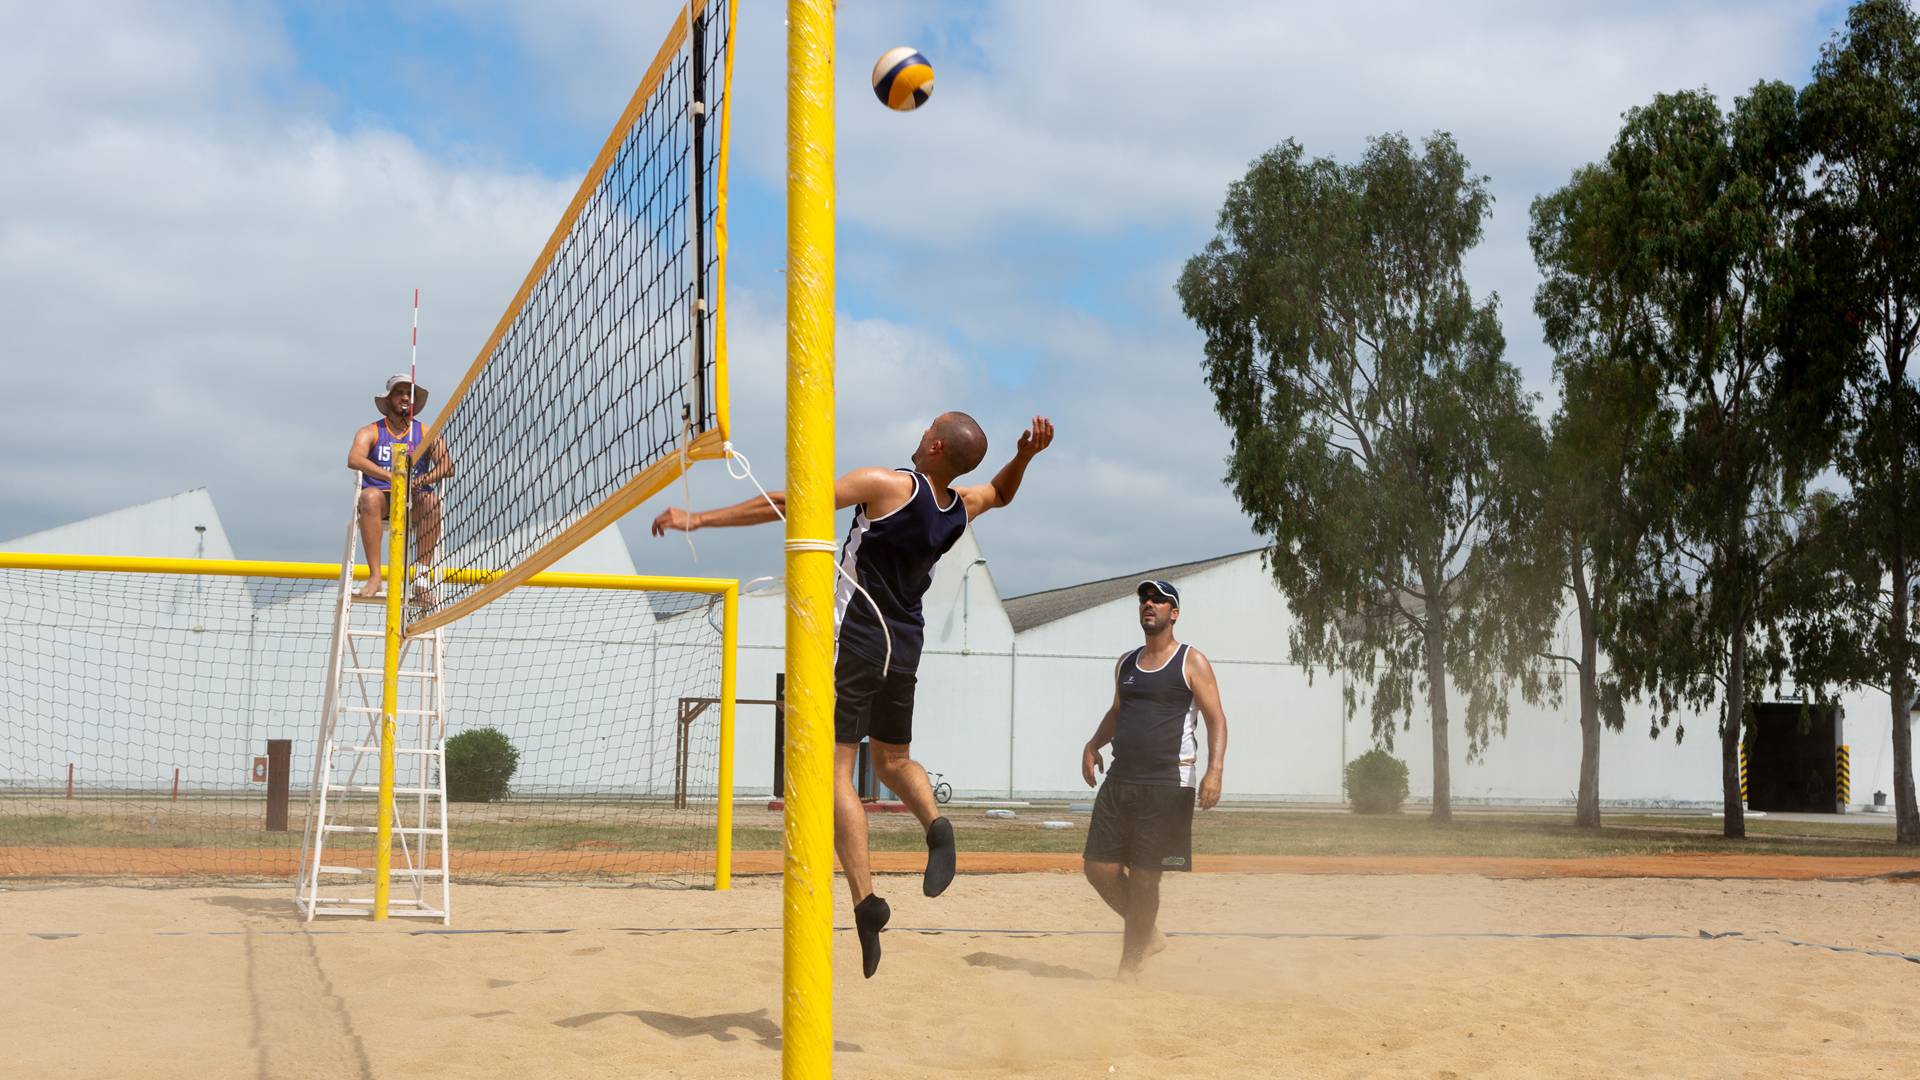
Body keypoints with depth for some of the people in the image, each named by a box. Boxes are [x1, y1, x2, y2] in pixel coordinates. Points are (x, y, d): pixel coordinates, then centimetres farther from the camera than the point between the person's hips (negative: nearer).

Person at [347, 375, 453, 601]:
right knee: (369, 496, -36)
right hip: (382, 499, -1)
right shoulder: (370, 432, 11)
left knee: (431, 501, -34)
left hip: (413, 500, 1)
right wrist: (390, 477, -26)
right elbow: (354, 460, -10)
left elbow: (448, 467, 1)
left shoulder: (426, 434, 16)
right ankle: (374, 576, -37)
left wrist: (422, 480, -21)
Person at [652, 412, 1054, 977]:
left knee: (835, 770, -6)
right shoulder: (960, 509, 3)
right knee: (893, 760, 23)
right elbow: (999, 492, 29)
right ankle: (936, 824, -7)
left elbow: (790, 503, -17)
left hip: (856, 642, -6)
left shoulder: (890, 484, -16)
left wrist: (699, 519, -14)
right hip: (904, 648, 7)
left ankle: (866, 900, -17)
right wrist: (1024, 455, 9)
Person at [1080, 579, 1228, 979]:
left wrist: (1215, 770, -22)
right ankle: (1148, 935, 23)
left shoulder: (1191, 663, -2)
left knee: (1144, 877, -3)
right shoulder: (1126, 663, 15)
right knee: (1098, 868, 2)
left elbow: (1216, 719, -7)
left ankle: (1129, 966, 10)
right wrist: (1093, 744, 9)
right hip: (1119, 781, 6)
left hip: (1167, 785, -6)